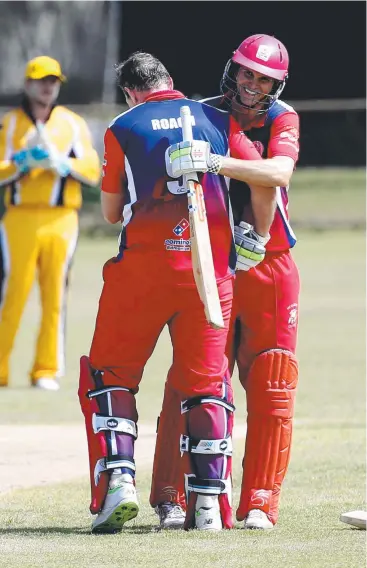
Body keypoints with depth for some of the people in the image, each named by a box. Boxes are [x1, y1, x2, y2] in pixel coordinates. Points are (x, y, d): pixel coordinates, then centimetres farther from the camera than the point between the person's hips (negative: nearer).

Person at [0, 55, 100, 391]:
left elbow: (93, 171, 4)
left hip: (61, 221, 2)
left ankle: (47, 371, 4)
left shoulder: (73, 124, 12)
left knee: (55, 298, -1)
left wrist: (63, 163, -13)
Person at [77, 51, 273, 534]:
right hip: (210, 269, 2)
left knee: (110, 375, 8)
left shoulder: (123, 129, 5)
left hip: (143, 264, -2)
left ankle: (117, 480, -10)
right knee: (206, 383, 8)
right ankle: (208, 504, 1)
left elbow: (111, 213, 11)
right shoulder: (220, 121, 11)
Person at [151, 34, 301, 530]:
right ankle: (172, 499, -1)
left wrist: (218, 162, -36)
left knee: (271, 386, -3)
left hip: (269, 269, 0)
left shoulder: (282, 120, -1)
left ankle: (259, 503, 2)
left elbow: (279, 173, -22)